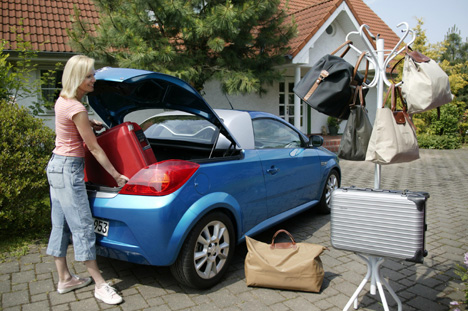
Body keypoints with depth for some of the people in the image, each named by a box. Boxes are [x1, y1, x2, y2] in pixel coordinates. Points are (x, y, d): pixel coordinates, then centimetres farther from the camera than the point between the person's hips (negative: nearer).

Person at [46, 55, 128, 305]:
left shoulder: (62, 99, 8)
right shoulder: (76, 109, -20)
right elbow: (94, 148, -17)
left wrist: (89, 124, 18)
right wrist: (117, 176, -12)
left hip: (57, 164, 10)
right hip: (69, 168, -10)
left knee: (61, 225, 14)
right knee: (83, 227, -6)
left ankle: (64, 279, 25)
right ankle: (100, 286, 2)